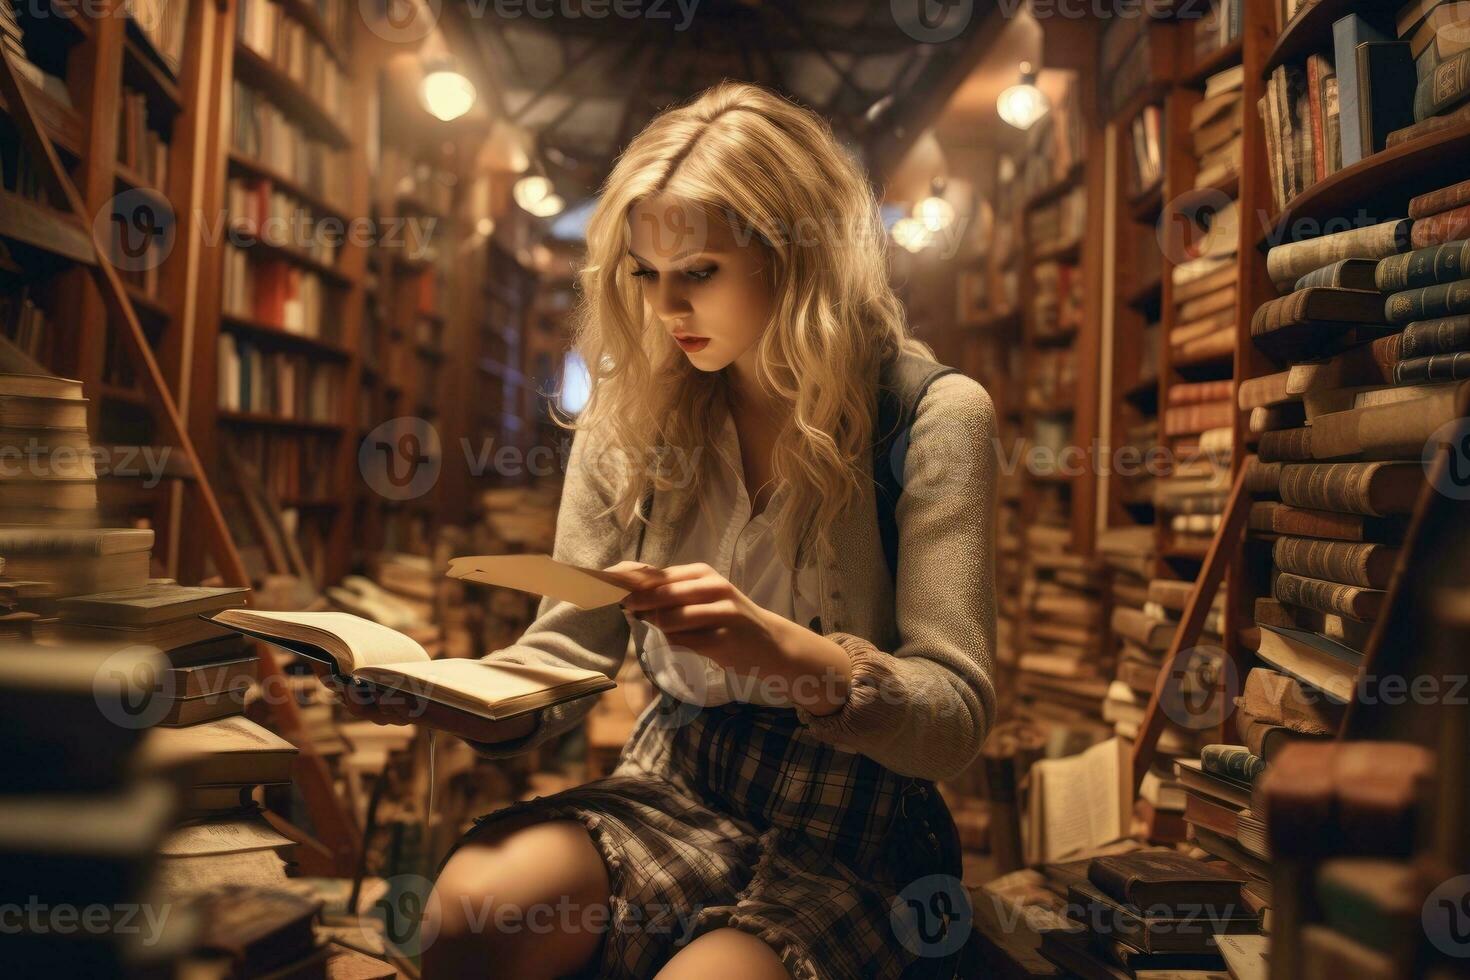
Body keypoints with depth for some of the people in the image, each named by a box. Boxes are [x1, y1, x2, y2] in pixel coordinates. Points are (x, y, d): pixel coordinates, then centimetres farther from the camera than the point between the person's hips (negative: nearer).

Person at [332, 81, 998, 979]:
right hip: (676, 794, 3)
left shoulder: (935, 417, -9)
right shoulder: (633, 413, 3)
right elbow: (570, 656, 3)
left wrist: (776, 644, -31)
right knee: (475, 905, -26)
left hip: (855, 836, -2)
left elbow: (957, 720, -13)